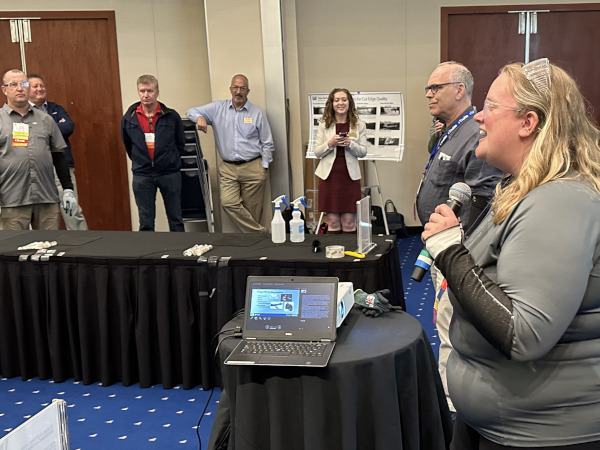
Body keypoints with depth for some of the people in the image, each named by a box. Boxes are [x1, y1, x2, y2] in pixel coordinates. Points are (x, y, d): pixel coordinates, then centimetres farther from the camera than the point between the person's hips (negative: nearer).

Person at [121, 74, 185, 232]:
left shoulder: (171, 116, -3)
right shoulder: (128, 118, 1)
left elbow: (180, 142, 9)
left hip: (169, 173, -1)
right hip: (142, 176, 1)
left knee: (176, 220, 8)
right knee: (146, 223, 6)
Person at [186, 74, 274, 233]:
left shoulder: (257, 113, 7)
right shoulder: (218, 108, 9)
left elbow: (267, 144, 9)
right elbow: (192, 111, 10)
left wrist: (264, 168, 1)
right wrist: (199, 117, -14)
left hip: (253, 168, -1)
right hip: (228, 168, 1)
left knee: (252, 210, 0)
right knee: (228, 203, -17)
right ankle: (261, 233, -10)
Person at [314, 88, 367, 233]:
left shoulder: (359, 125, 6)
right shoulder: (324, 125, 6)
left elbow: (363, 152, 4)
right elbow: (317, 152, 4)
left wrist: (350, 144, -14)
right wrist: (330, 144, -14)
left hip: (350, 176, 0)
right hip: (329, 175, 0)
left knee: (349, 222, 0)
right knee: (333, 222, 2)